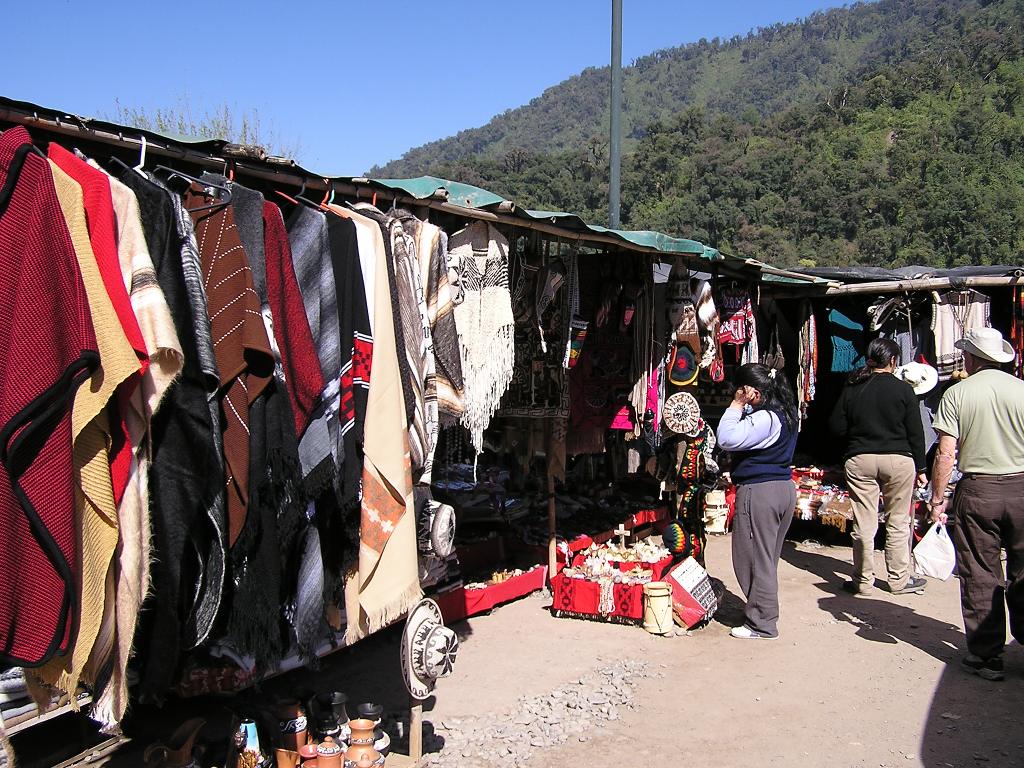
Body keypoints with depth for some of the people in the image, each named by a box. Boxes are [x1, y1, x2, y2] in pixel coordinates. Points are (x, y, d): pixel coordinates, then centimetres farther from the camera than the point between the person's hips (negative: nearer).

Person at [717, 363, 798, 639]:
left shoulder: (764, 418, -21)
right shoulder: (783, 413, 10)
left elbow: (727, 439, -26)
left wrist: (737, 405, -19)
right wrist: (743, 408, 5)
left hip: (759, 492, -10)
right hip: (784, 489, 10)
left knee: (754, 558, 0)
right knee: (768, 558, 18)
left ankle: (761, 624, 8)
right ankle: (766, 614, 29)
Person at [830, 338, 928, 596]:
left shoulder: (851, 389, 2)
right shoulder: (903, 390, -4)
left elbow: (837, 427, 2)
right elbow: (915, 433, -2)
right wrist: (921, 468, 5)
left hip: (859, 460, 2)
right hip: (898, 459, -1)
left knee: (864, 525, 5)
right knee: (898, 523, 9)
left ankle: (863, 581, 13)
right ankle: (899, 579, 17)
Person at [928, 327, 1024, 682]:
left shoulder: (957, 393, -4)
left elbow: (946, 454, -8)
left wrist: (937, 498, 0)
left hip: (977, 490, -2)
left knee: (980, 576, 7)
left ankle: (986, 656, 12)